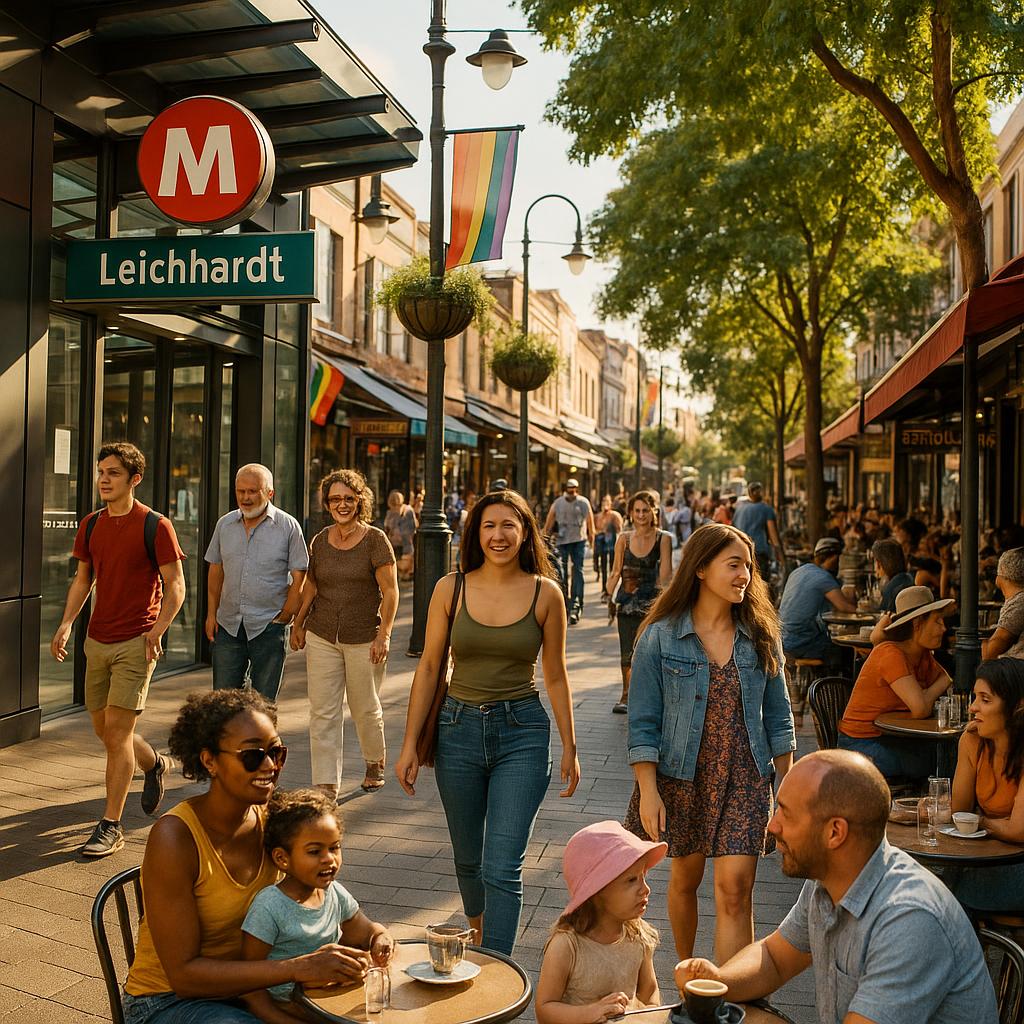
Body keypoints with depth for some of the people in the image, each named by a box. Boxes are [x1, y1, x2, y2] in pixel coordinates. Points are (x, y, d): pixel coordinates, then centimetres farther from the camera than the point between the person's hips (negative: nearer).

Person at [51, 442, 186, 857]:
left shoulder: (154, 526, -9)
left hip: (135, 641, -6)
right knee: (103, 729, 14)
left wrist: (157, 629, -20)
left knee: (116, 730, -8)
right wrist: (67, 623, 4)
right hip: (98, 640, 7)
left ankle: (110, 827, 1)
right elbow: (83, 578, 17)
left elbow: (175, 586, -8)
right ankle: (155, 764, 43)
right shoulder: (90, 525, 9)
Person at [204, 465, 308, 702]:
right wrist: (211, 614, 8)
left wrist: (284, 618, -9)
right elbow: (216, 571, 14)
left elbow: (298, 578, -5)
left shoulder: (288, 526, -5)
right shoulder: (224, 524, 8)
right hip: (228, 626, 4)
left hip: (269, 628, -4)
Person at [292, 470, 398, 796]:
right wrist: (298, 624, 17)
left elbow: (390, 591, -8)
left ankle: (375, 763, 39)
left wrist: (384, 634, -14)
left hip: (364, 640, -3)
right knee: (322, 713, -1)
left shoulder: (374, 539, -7)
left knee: (365, 709, 11)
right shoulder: (320, 541, 5)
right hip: (322, 637, 3)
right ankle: (325, 787, 4)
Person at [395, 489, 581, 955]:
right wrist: (409, 744, 1)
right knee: (468, 860, 18)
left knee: (502, 868, -9)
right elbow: (428, 668, 3)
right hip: (459, 729, 2)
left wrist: (570, 747, 7)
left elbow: (555, 676, 5)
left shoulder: (545, 593, -4)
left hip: (523, 733, -2)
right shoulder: (451, 589, -2)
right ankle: (479, 939, 45)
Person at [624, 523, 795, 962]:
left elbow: (778, 717, 7)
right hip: (683, 777, -1)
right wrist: (648, 792, -12)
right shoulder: (660, 637, -8)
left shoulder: (760, 636, 1)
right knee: (685, 877, 17)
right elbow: (643, 723, -7)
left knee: (734, 888, -9)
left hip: (746, 779, 1)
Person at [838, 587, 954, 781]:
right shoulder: (890, 654, -21)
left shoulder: (924, 656, 7)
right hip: (862, 744, -8)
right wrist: (941, 684, -10)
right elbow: (920, 709, -28)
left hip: (892, 739, 8)